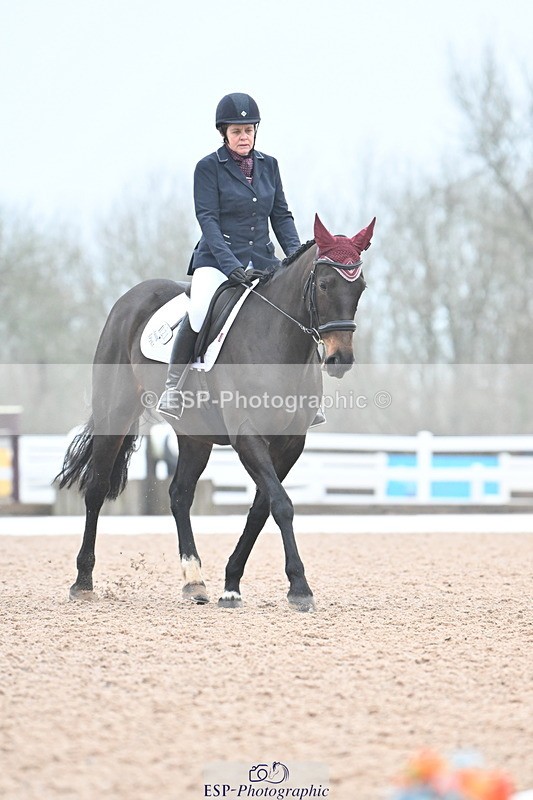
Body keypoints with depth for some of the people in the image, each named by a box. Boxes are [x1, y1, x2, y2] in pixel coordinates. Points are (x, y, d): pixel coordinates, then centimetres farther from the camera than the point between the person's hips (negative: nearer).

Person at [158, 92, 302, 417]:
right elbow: (207, 219, -10)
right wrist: (230, 264, -23)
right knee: (200, 311, -31)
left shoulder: (269, 165, 12)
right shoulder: (209, 167, -2)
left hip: (262, 260, 5)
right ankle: (172, 386, -17)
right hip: (218, 259, -5)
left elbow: (281, 215, 13)